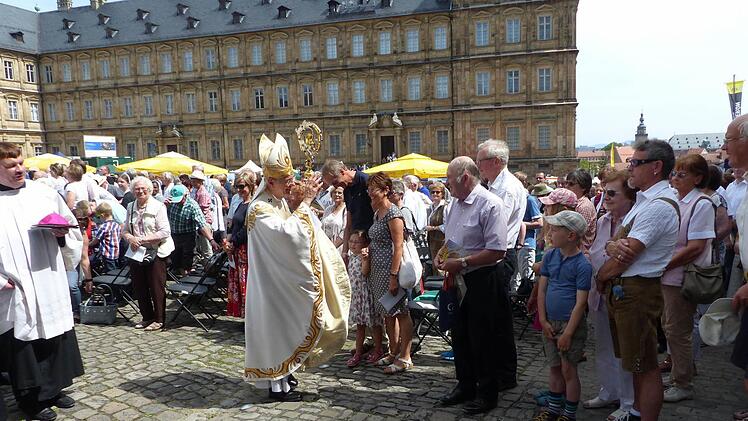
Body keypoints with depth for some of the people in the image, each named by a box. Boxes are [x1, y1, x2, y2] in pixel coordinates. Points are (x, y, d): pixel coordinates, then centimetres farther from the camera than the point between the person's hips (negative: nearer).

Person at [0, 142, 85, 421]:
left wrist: (62, 234, -8)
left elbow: (72, 227, 13)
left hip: (51, 286, 4)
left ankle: (52, 389, 33)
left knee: (56, 339, 14)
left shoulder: (43, 193, 5)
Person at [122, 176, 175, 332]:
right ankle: (147, 317, 27)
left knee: (157, 287, -1)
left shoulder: (158, 206, -8)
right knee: (139, 287, 12)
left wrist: (142, 239, -18)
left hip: (155, 253, -6)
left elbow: (165, 232, -15)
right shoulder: (130, 207, 9)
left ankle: (159, 320, 12)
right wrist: (130, 238, -10)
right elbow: (125, 230, 13)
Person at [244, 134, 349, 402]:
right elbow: (286, 232, -33)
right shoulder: (259, 209, -21)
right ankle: (277, 385, 13)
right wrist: (306, 202, -29)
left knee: (284, 325, 18)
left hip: (285, 279, 9)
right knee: (277, 327, 1)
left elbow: (291, 233, 14)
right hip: (273, 282, -9)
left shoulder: (279, 201, 7)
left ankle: (281, 372, 34)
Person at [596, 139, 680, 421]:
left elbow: (625, 258, -20)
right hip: (622, 289, 10)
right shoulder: (644, 200, 14)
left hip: (637, 291, -10)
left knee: (646, 366, 1)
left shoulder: (659, 205, -18)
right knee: (636, 362, 22)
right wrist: (613, 245, -14)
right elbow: (612, 245, 10)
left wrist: (601, 278, -3)